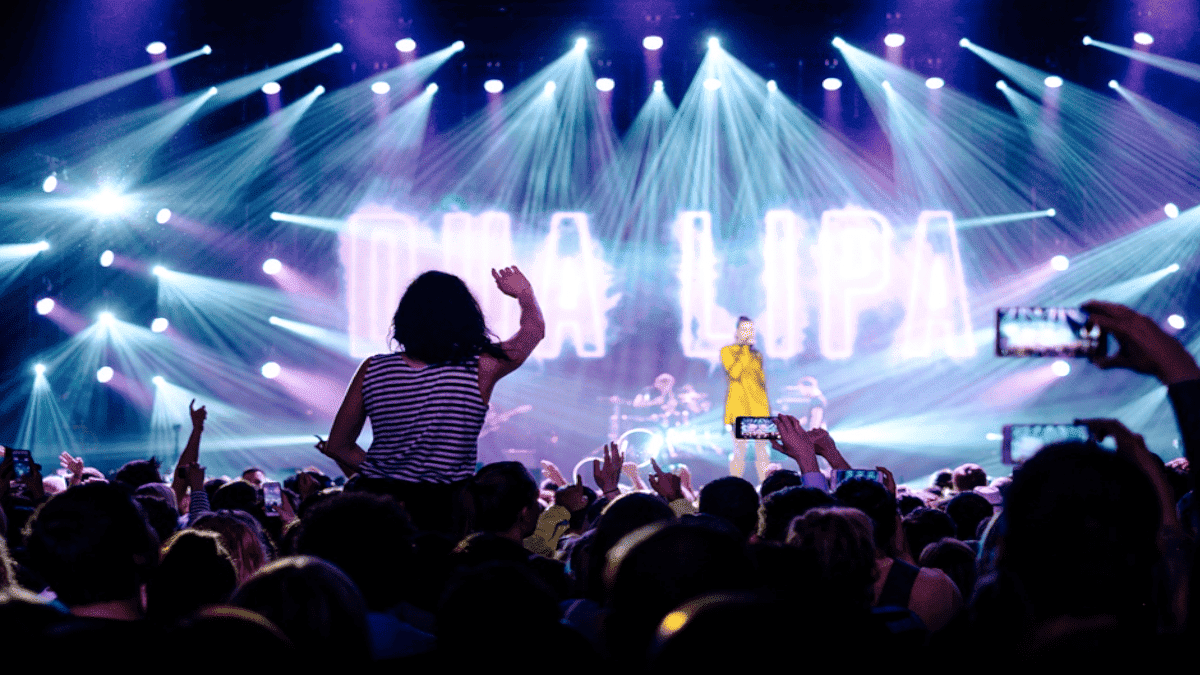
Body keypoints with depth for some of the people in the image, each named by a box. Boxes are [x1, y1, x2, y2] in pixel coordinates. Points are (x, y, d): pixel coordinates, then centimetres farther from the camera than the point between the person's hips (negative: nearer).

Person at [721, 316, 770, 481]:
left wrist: (766, 405, 18)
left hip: (759, 406, 4)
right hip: (738, 404, -4)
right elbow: (734, 373, -14)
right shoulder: (727, 351, 2)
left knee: (762, 449, 1)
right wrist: (745, 350, -12)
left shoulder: (757, 354, 17)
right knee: (739, 451, -7)